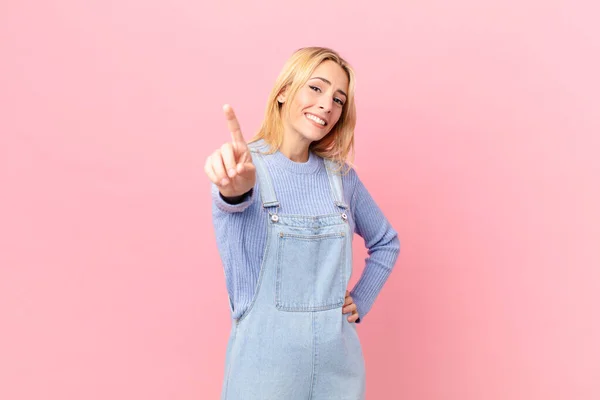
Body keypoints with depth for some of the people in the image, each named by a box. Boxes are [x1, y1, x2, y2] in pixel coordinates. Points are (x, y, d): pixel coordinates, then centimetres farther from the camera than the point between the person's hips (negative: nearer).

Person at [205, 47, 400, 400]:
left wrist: (361, 302, 3)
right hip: (264, 361, -3)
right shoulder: (244, 166, -9)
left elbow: (386, 242, 15)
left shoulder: (341, 175, 3)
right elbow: (232, 199, -32)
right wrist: (234, 188, -53)